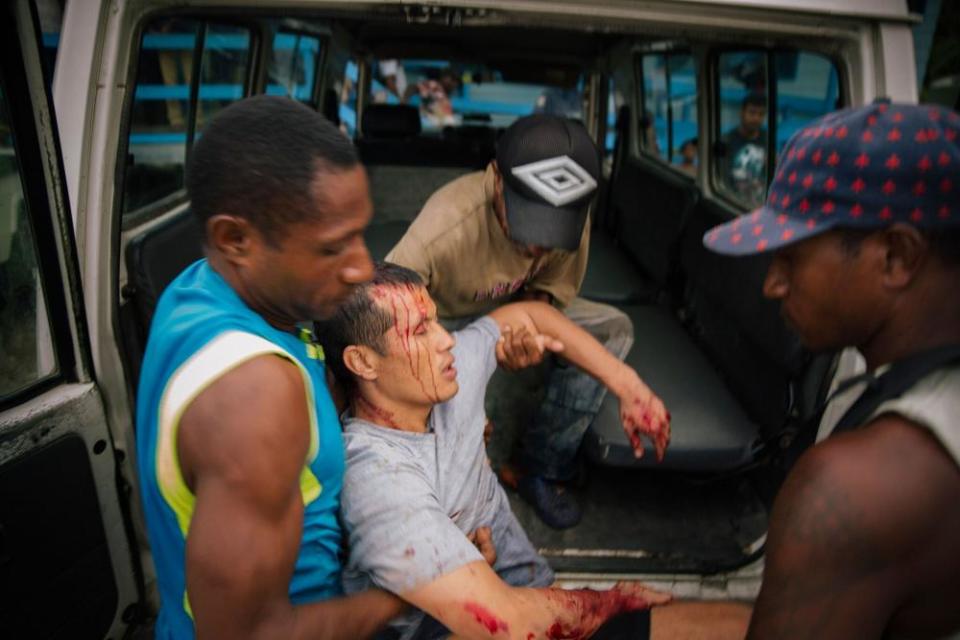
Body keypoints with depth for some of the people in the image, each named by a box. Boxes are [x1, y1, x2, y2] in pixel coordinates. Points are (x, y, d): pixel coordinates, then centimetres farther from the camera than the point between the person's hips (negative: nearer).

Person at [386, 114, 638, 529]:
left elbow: (558, 284, -3)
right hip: (446, 319, -5)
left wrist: (538, 303, -26)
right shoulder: (446, 227, -38)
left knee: (612, 328, -10)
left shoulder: (575, 219, -21)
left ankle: (544, 469, -2)